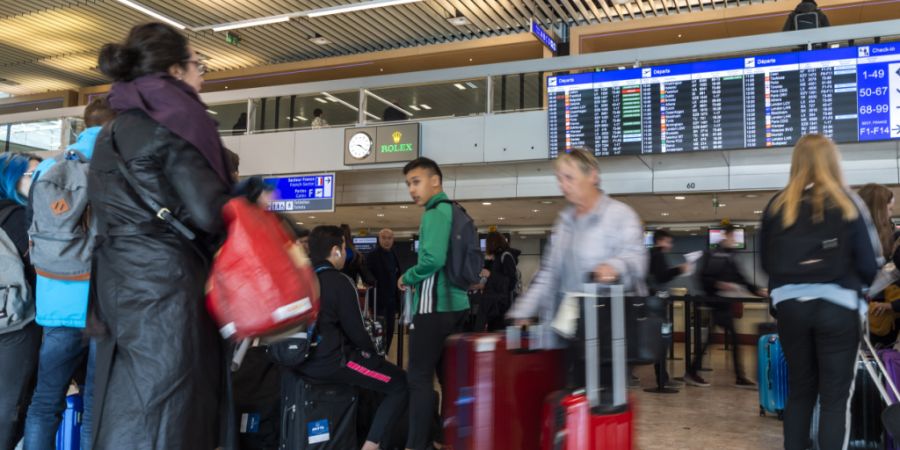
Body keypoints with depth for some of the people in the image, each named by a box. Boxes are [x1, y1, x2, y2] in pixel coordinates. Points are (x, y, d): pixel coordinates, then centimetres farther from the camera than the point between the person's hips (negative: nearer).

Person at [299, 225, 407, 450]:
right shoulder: (340, 282, -15)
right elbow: (355, 330, -12)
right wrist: (373, 352, 8)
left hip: (301, 358, 9)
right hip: (330, 362, -8)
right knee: (401, 383, -2)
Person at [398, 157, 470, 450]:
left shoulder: (435, 213, -13)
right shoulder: (453, 211, 15)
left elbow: (433, 259, -27)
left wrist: (407, 278, -10)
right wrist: (415, 279, 15)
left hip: (434, 306, -9)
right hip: (455, 303, 10)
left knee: (419, 377, -5)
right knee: (448, 373, 15)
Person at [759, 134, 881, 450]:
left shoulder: (778, 205, 2)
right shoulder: (848, 203, -5)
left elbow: (766, 261, 7)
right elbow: (871, 263, -3)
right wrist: (852, 281, 17)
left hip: (791, 305, 3)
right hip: (837, 306, -3)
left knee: (799, 389, 16)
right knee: (835, 396, 5)